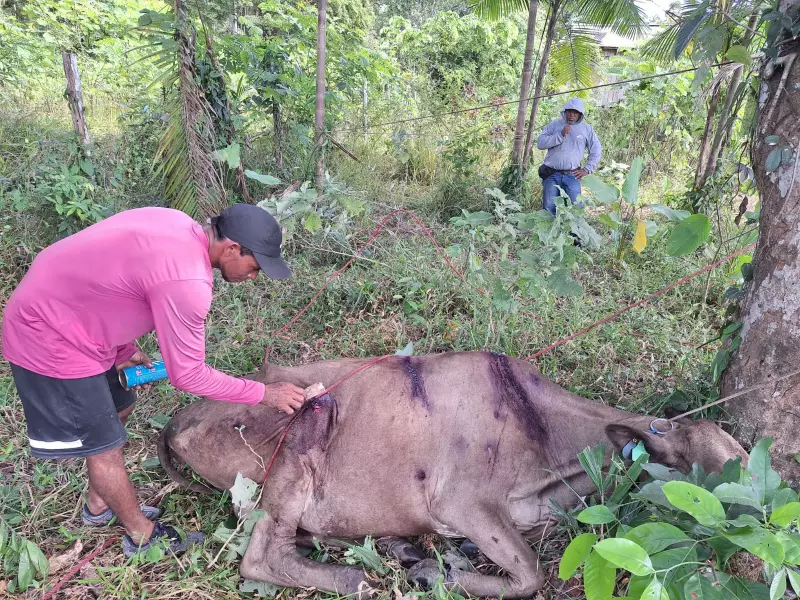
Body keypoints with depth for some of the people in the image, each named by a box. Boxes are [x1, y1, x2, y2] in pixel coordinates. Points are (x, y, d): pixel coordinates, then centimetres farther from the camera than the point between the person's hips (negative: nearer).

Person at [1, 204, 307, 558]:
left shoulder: (179, 227, -3)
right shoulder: (187, 281, -31)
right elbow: (188, 375, -21)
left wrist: (126, 349, 11)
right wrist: (265, 394, -13)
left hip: (51, 309, 10)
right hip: (49, 339, -9)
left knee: (116, 410, 22)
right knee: (103, 444, 6)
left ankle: (99, 506, 43)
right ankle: (141, 535, 27)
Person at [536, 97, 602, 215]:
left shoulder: (586, 129, 9)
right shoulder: (554, 125, 8)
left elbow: (596, 151, 14)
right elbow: (540, 143, -4)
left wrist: (587, 170, 5)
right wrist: (561, 135, -11)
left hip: (572, 176, 0)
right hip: (551, 175, 0)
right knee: (549, 208, -2)